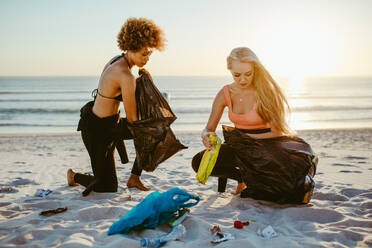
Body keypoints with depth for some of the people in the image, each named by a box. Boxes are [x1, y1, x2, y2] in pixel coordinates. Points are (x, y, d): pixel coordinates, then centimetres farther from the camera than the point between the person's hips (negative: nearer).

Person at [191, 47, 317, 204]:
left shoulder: (266, 91, -15)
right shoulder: (225, 94, -3)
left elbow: (277, 133, -14)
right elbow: (209, 128, 0)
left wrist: (247, 137, -22)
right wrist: (207, 136, -24)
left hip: (265, 145, -4)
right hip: (239, 148, 4)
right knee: (199, 162, -19)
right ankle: (244, 177, 2)